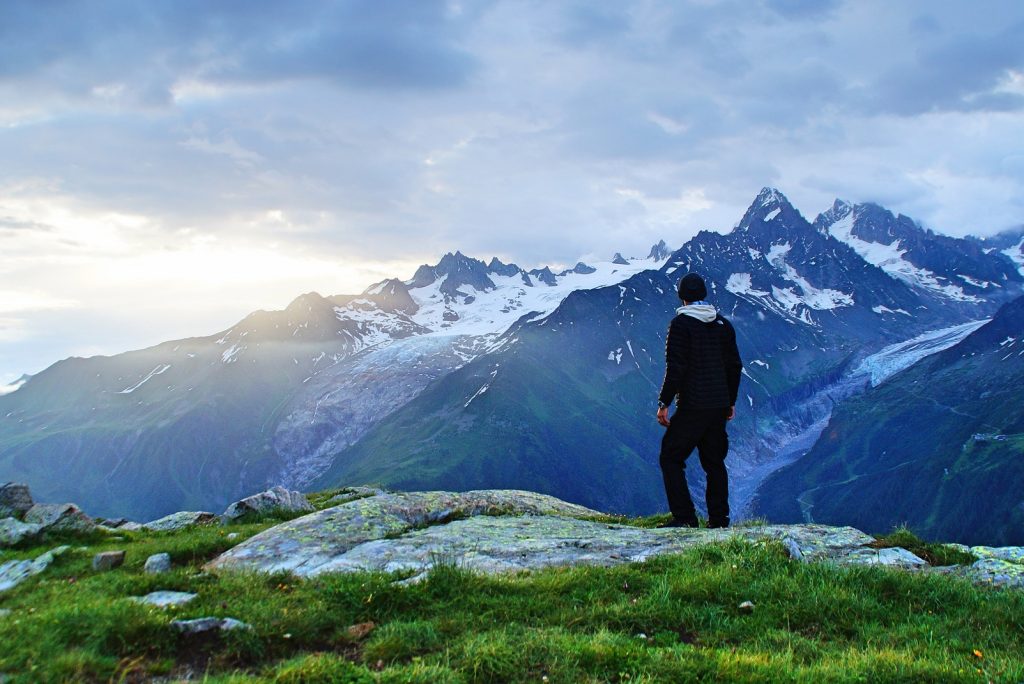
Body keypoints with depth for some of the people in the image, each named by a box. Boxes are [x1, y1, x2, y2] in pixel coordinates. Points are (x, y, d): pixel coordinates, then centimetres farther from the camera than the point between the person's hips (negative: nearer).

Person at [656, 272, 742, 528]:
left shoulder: (681, 323, -9)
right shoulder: (723, 324, 10)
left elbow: (675, 368, -16)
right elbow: (735, 366, 14)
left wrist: (664, 403, -10)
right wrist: (731, 401, 23)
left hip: (691, 408, -6)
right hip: (719, 406, 7)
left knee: (670, 458, 1)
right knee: (715, 462, 14)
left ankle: (684, 517, -7)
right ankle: (719, 519, 13)